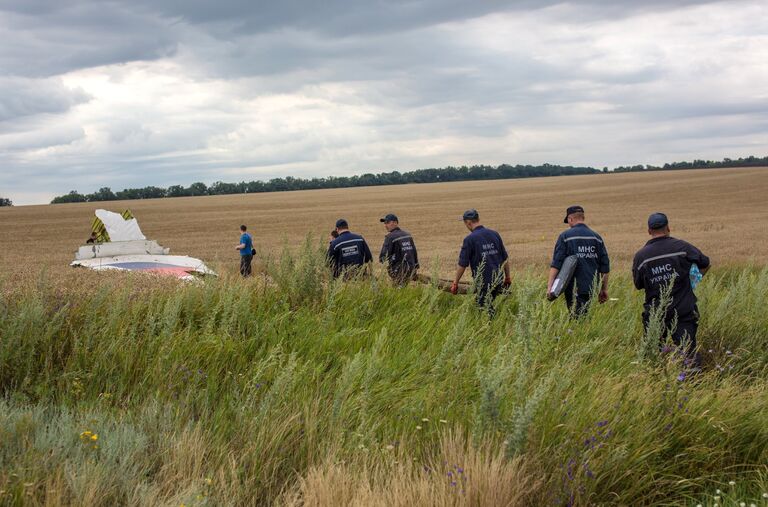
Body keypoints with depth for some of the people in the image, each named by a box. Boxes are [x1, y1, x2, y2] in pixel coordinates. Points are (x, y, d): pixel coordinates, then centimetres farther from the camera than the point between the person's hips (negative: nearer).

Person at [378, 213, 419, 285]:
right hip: (411, 270, 7)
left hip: (398, 271, -7)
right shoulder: (407, 235, 10)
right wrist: (416, 268, 20)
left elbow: (383, 256, -16)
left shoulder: (390, 237, -11)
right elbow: (415, 252, 14)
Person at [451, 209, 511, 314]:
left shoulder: (469, 239, -11)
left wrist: (455, 283, 1)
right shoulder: (494, 234, 6)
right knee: (488, 306, 19)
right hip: (498, 280, 6)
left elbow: (462, 264, -8)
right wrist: (507, 277, 21)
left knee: (486, 310, 3)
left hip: (483, 282, -6)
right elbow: (505, 258, 11)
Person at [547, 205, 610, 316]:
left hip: (574, 288, -5)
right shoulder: (596, 237, 9)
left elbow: (556, 264, -11)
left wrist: (550, 286, -12)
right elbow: (605, 266, 10)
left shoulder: (565, 236, -4)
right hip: (591, 288, 5)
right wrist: (604, 289, 18)